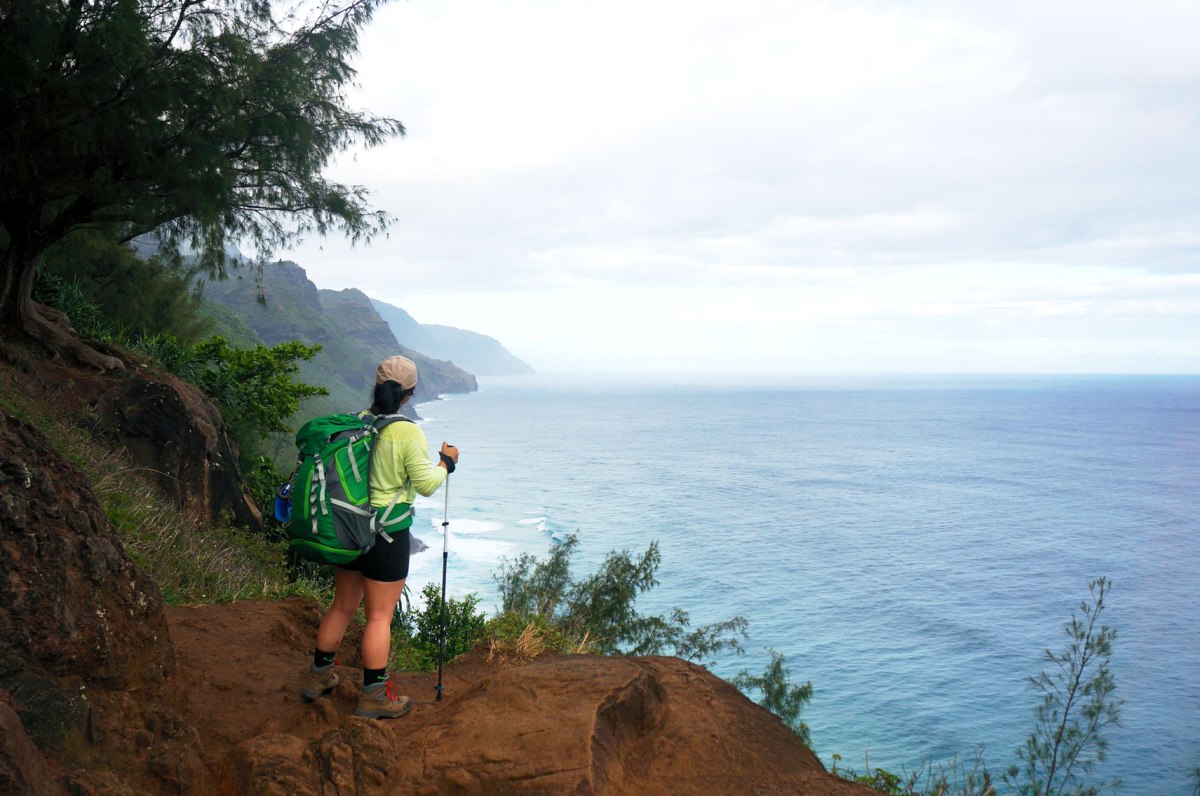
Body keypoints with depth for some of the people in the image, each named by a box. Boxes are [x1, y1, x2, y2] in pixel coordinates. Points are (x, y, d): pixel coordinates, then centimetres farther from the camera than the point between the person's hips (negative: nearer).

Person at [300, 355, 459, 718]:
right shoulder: (408, 433, -17)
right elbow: (426, 485, -13)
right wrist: (446, 462, 4)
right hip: (388, 534, -6)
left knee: (343, 606, 21)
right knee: (380, 616, 5)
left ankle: (318, 675, 34)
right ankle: (374, 696, 15)